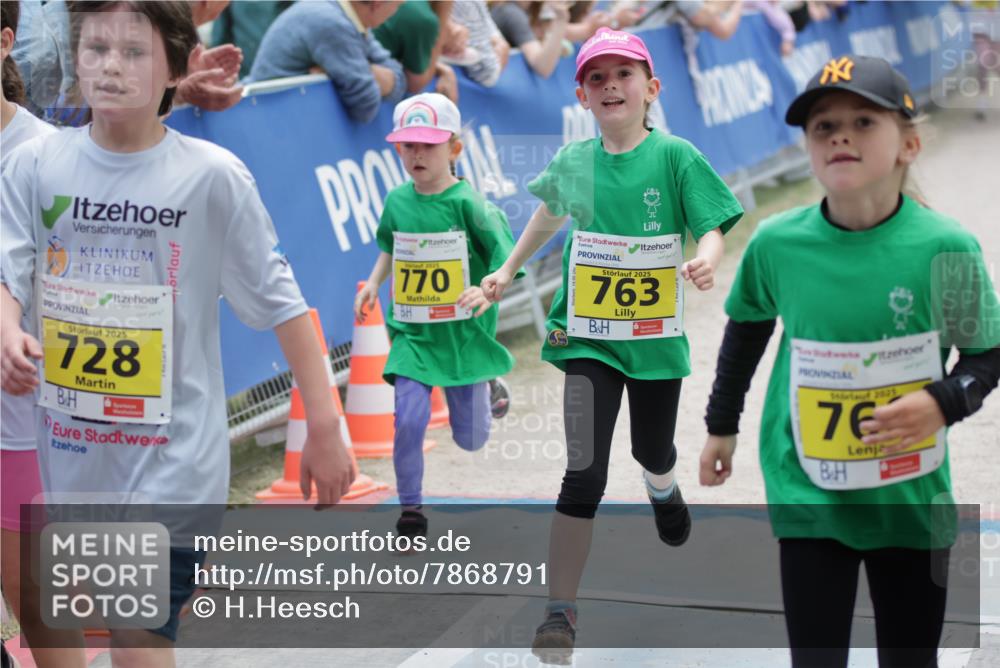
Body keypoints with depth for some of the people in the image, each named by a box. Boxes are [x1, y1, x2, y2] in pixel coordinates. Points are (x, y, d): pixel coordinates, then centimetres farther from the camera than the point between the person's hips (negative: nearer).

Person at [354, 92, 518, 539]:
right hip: (413, 332, 2)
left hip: (464, 333, -2)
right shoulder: (397, 202, 1)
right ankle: (410, 510, 4)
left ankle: (488, 389, 44)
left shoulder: (468, 204, -14)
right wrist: (374, 283, 7)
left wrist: (489, 290, -35)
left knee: (471, 439, 9)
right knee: (409, 421, -15)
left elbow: (508, 262, -16)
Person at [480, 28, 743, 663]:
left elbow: (712, 226, -14)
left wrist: (705, 262, -36)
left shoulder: (675, 156, -8)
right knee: (584, 472, -9)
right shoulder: (573, 162, 0)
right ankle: (561, 610, -6)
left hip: (657, 337, 0)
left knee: (653, 450, 20)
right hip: (588, 338, 0)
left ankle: (664, 491, 60)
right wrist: (509, 269, 24)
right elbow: (550, 215, 21)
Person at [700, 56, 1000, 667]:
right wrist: (722, 426, 20)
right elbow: (747, 332, 11)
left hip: (912, 501, 0)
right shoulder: (777, 243, -9)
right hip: (810, 498, 0)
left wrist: (942, 404, -21)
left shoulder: (946, 247, -15)